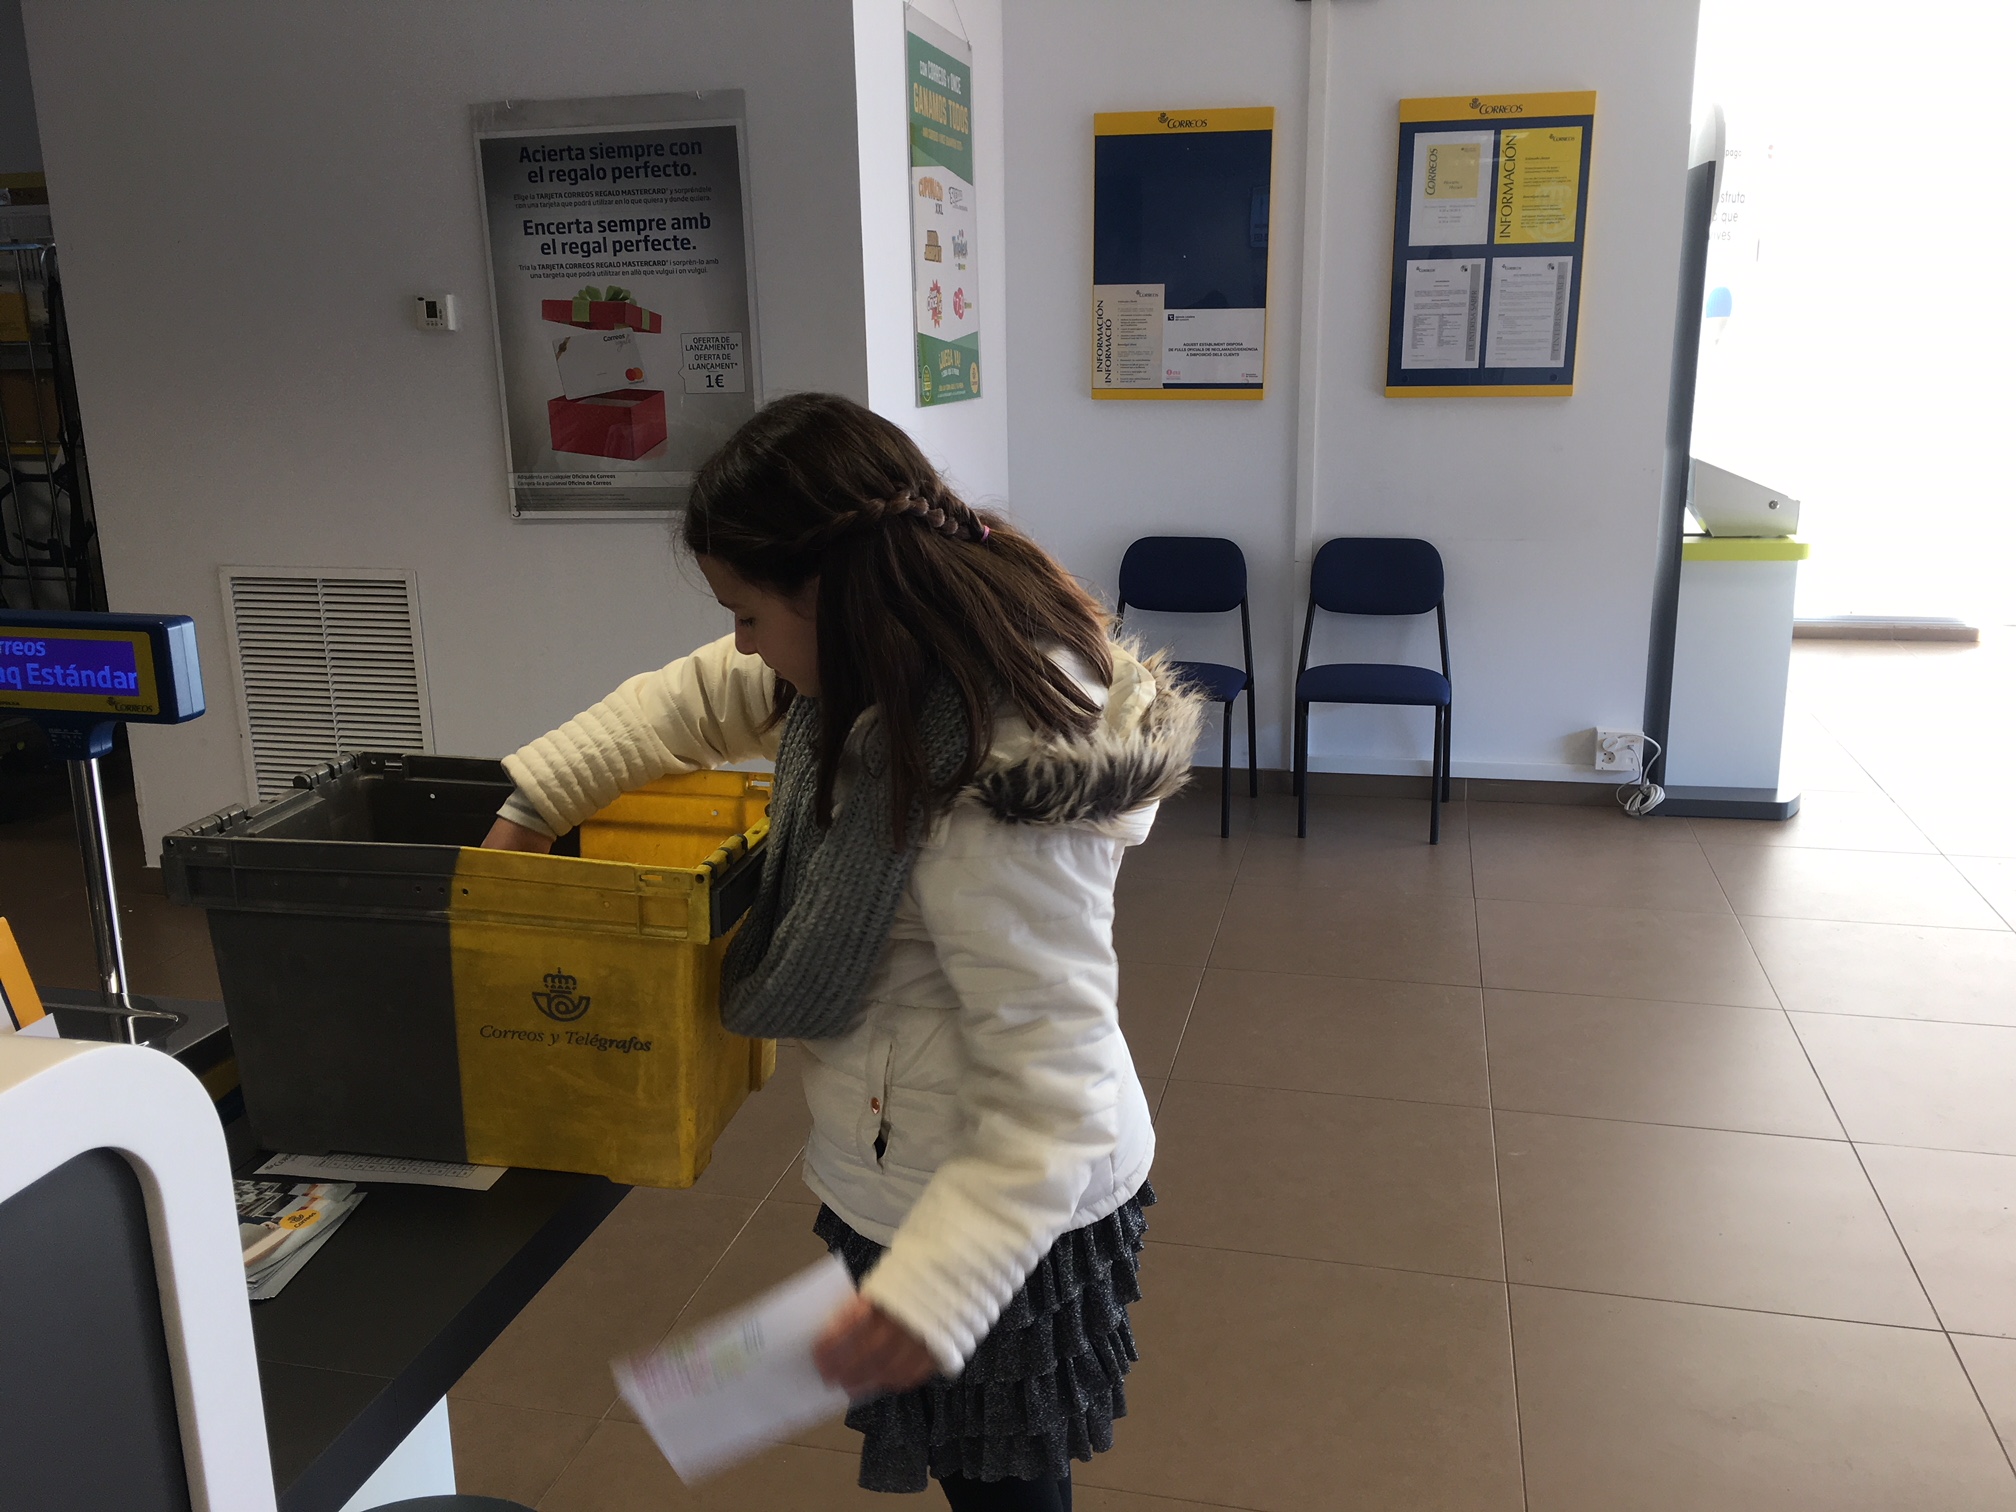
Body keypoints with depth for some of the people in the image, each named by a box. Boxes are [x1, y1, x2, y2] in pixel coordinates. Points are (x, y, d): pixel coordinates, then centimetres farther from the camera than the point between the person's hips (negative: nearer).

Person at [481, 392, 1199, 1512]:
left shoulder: (990, 792, -35)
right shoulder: (911, 652, -7)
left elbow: (1055, 1089, -33)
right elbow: (691, 702, 7)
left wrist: (929, 1292, -40)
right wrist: (528, 802, 2)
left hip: (999, 1209, -8)